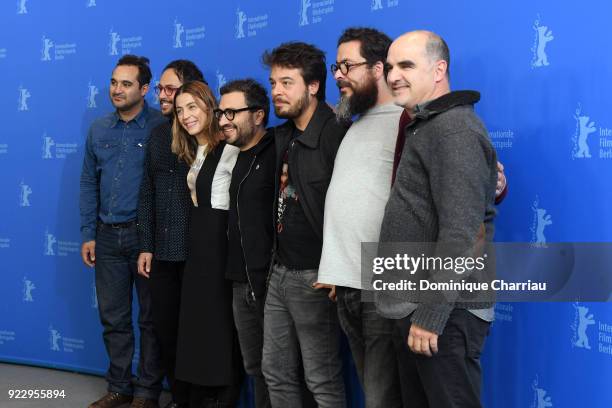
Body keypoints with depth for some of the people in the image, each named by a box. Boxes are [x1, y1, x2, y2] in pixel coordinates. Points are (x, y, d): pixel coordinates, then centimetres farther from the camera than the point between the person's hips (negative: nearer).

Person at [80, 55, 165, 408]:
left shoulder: (161, 127, -8)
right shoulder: (99, 130, 8)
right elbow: (89, 183, 12)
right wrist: (87, 235, 7)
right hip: (108, 237, 5)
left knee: (151, 317, 6)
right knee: (113, 318, 12)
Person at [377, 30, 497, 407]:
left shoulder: (454, 128, -14)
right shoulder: (424, 128, 17)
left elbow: (460, 234, -22)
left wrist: (430, 316, -22)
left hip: (443, 314, -10)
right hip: (414, 309, 10)